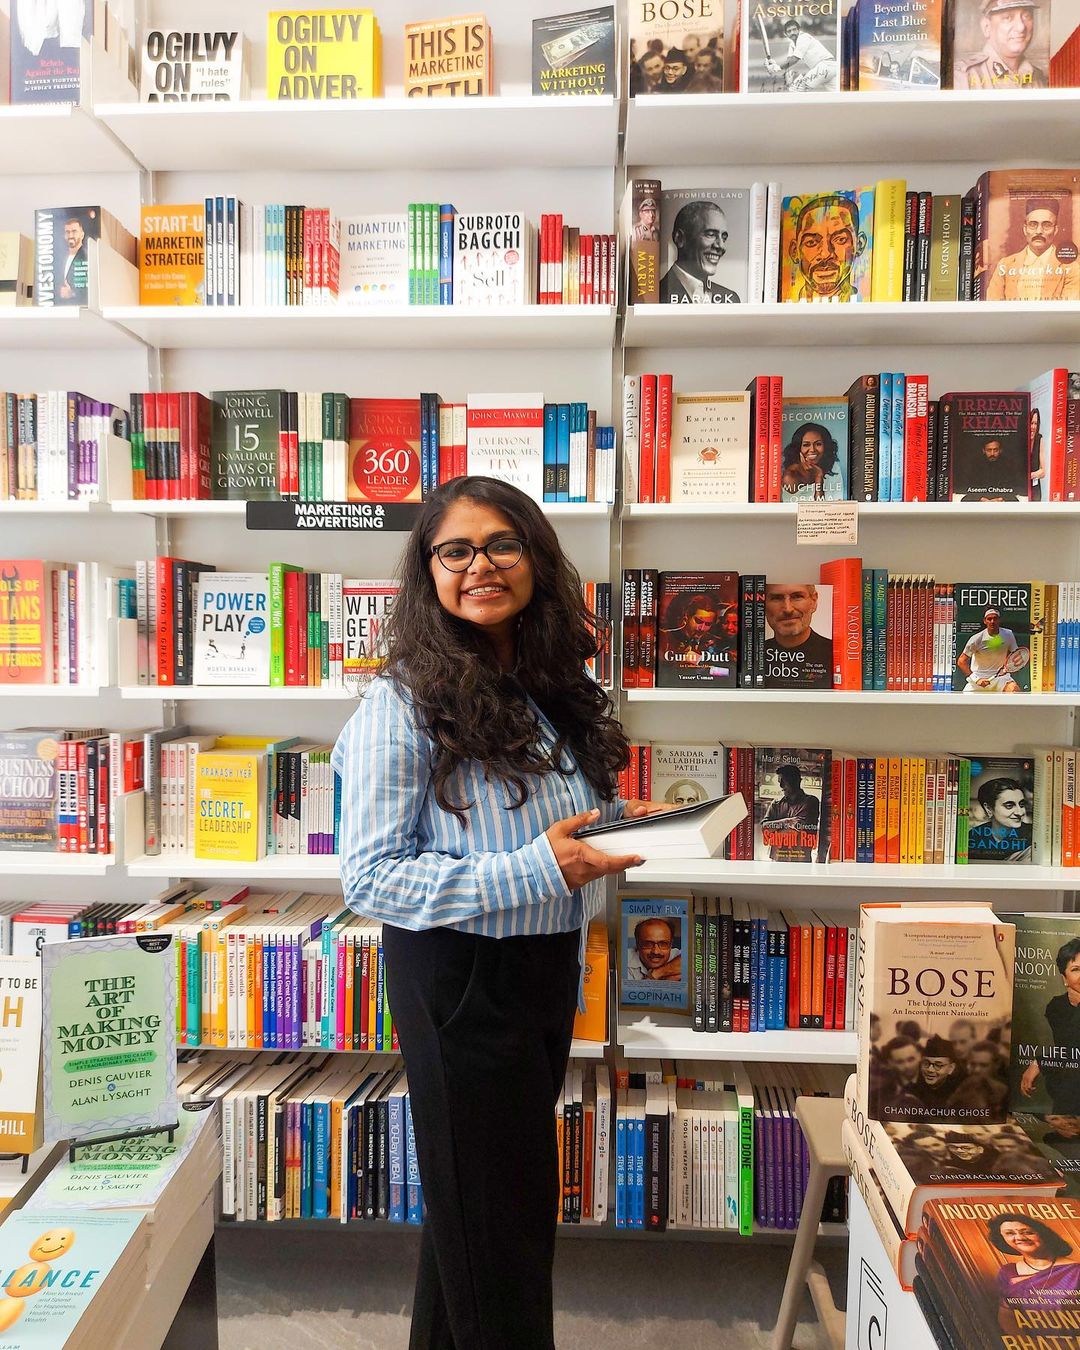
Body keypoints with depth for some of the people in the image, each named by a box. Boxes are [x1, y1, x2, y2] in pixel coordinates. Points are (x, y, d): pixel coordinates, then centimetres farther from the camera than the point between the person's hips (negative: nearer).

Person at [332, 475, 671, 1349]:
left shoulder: (548, 687, 4)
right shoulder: (406, 698, -18)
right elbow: (368, 877, -20)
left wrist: (618, 817, -3)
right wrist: (535, 870, -27)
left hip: (551, 966, 8)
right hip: (462, 976, -7)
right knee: (493, 1211, 10)